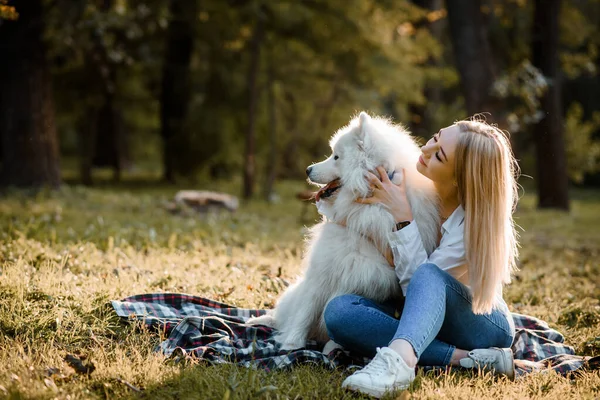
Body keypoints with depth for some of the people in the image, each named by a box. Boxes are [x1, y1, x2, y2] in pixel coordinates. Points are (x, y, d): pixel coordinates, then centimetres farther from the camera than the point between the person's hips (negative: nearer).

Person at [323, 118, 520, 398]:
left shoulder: (474, 220, -21)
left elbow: (417, 281, -23)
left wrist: (402, 217, -23)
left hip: (483, 325, -5)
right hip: (425, 322, 6)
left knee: (428, 276, -38)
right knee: (338, 310, -24)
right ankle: (464, 358, -32)